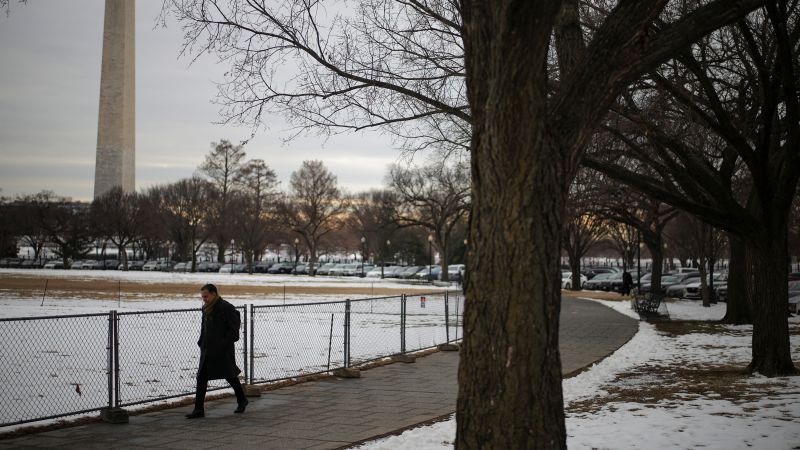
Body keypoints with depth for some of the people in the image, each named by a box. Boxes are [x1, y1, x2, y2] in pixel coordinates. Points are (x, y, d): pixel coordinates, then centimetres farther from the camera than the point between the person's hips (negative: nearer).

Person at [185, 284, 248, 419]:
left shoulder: (226, 308, -13)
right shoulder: (206, 309, 11)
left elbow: (234, 329, -14)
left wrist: (224, 343, -19)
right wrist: (201, 342, 11)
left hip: (223, 351, -7)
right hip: (207, 350, 7)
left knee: (230, 375, 7)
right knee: (201, 378, 1)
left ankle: (242, 400, 29)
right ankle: (199, 409, 3)